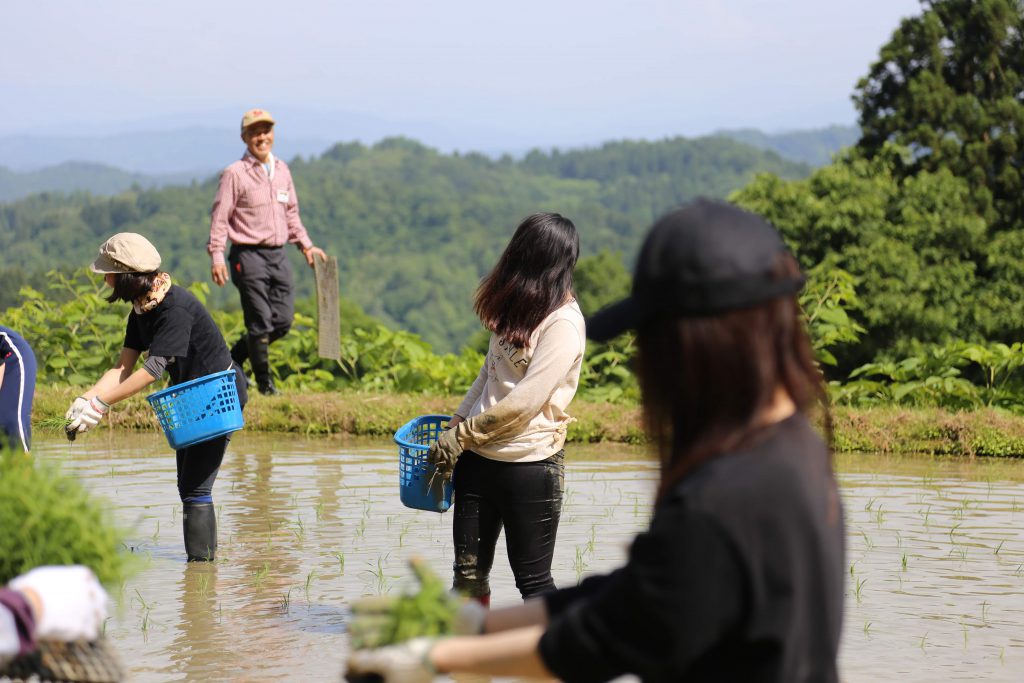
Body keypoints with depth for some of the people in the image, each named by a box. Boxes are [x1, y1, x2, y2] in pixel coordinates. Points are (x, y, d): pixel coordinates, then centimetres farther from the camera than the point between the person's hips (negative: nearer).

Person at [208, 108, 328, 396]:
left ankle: (234, 357, 23)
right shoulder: (235, 173, -6)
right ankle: (264, 383, 9)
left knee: (283, 320, 4)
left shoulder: (282, 170, 14)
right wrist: (217, 256, -17)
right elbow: (220, 217, -9)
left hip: (278, 255, 6)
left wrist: (306, 244, 15)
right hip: (249, 255, -6)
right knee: (260, 323, -5)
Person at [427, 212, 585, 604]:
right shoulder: (517, 307, 11)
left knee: (532, 579, -1)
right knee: (468, 572, 6)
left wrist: (462, 435, -13)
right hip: (479, 459, 7)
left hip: (531, 465, -7)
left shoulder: (563, 323, -14)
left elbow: (526, 401, -19)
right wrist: (456, 422, 8)